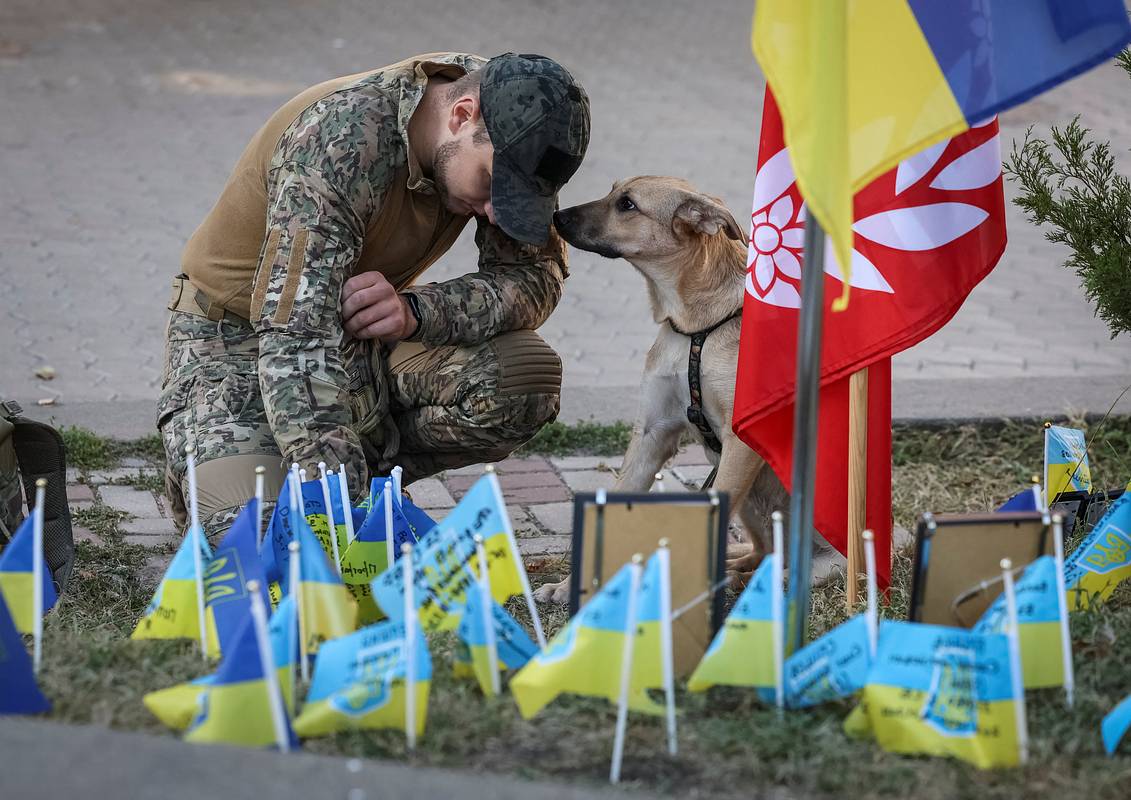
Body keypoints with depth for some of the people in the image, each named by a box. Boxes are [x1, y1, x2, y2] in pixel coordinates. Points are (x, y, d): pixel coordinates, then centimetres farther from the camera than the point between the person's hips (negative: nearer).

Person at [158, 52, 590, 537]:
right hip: (238, 334, -5)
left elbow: (538, 275, -11)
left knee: (528, 378, -23)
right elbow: (296, 340, -40)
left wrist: (414, 310, -31)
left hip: (367, 332, 5)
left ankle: (368, 466, 0)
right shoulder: (339, 143, -34)